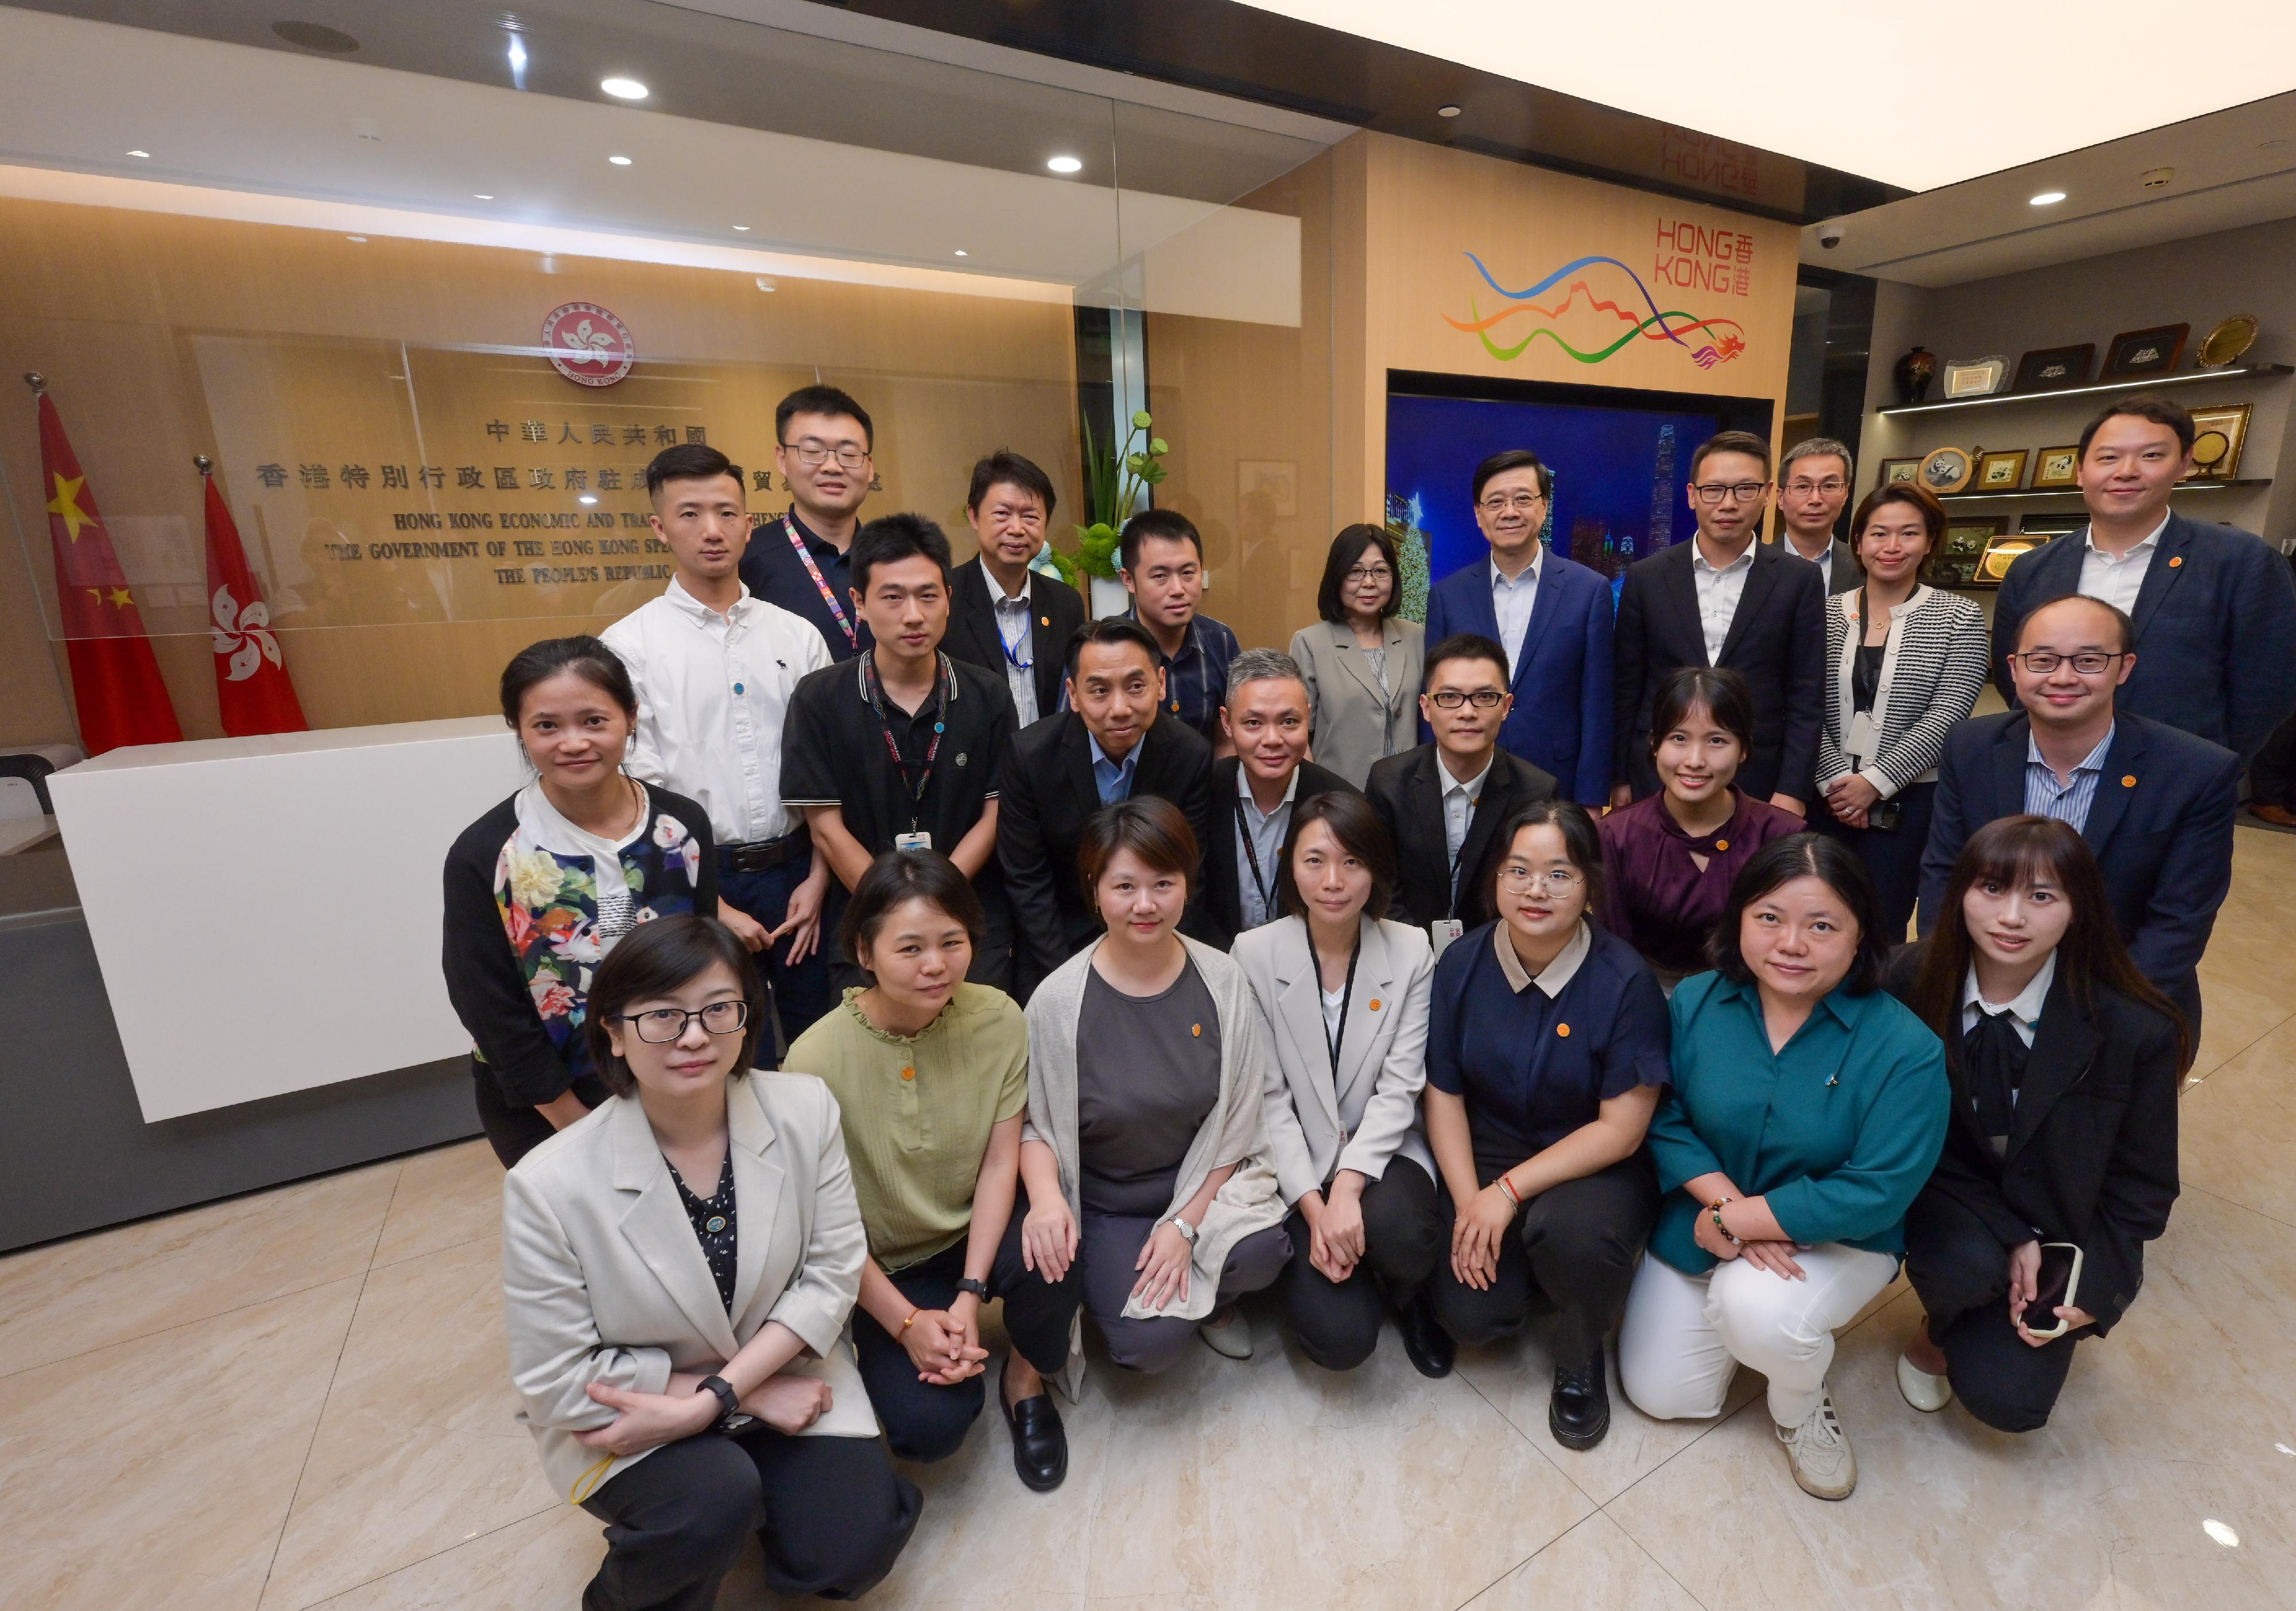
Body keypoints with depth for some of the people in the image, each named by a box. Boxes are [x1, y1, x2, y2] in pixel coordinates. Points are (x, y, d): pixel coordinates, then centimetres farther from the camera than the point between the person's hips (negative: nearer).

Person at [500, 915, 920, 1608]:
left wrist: (716, 1396, -21)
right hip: (624, 1416, -2)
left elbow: (832, 1274, -11)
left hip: (784, 1370, 2)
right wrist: (751, 1400, -16)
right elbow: (559, 1384, -15)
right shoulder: (549, 1186, -24)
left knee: (850, 1551, -10)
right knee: (716, 1498, -28)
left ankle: (758, 1484, 23)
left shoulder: (806, 1108, -18)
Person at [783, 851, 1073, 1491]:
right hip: (882, 1270, -1)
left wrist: (969, 1294, -18)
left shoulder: (999, 1019, -15)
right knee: (929, 1424, -21)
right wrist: (906, 1322, -15)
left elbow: (1001, 1161, -11)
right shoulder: (818, 1059, -23)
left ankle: (1026, 1380, 4)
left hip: (979, 1232, 1)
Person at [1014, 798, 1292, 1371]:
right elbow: (1034, 1121, -6)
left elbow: (1238, 1121, -5)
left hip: (1205, 1183, 2)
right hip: (1103, 1205, -1)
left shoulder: (1223, 982, -11)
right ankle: (1107, 1280, 17)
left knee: (1259, 1255, -25)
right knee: (1150, 1344, -18)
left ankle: (1212, 1297, 12)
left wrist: (1186, 1224, -11)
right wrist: (1047, 1197, -25)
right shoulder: (1059, 1000, -16)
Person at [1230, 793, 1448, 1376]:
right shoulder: (1254, 953, -11)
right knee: (1341, 1338, -16)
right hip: (1296, 1162, -1)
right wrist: (1314, 1207, -15)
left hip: (1383, 1150, 1)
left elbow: (1399, 1088, -9)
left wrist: (1348, 1189, -21)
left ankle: (1410, 1296, 5)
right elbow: (1269, 1096, -9)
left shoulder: (1411, 950, -7)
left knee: (1393, 1226, -33)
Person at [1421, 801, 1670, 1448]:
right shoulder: (1463, 964, -10)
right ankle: (1528, 1260, 22)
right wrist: (1469, 1200, -15)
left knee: (1571, 1229, -34)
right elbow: (1444, 1092, -4)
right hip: (1485, 1153, 2)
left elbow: (1621, 1129, -16)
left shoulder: (1625, 981, -19)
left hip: (1595, 1166, -2)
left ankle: (1581, 1361, 1)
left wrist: (1510, 1192, -21)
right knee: (1471, 1315, -14)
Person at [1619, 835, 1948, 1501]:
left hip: (1837, 1241, -3)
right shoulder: (1694, 1003, -13)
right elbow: (1664, 1118, -8)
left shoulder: (1905, 1048, -22)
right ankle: (1733, 1307, 34)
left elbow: (1877, 1193, -23)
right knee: (1660, 1394, 6)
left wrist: (1735, 1220, -22)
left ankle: (1803, 1412, 2)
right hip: (1701, 1228, 3)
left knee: (1757, 1310, -35)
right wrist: (1724, 1199, -23)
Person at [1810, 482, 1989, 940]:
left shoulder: (1959, 617, -1)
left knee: (1880, 929, 2)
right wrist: (1836, 780, -10)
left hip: (1910, 800, -1)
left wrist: (1875, 781, -15)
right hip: (1828, 795, 2)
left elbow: (1945, 718, -9)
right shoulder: (1826, 612, 3)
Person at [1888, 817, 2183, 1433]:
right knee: (1967, 1267, -32)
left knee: (2004, 1397, -13)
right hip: (1949, 1194, 0)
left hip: (2061, 1227, 0)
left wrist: (2093, 1288, -13)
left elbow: (2143, 1185, -6)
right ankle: (1940, 1329, 4)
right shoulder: (1913, 984, -19)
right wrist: (2010, 1235, -17)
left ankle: (1993, 1334, 23)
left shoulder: (2137, 1030, -19)